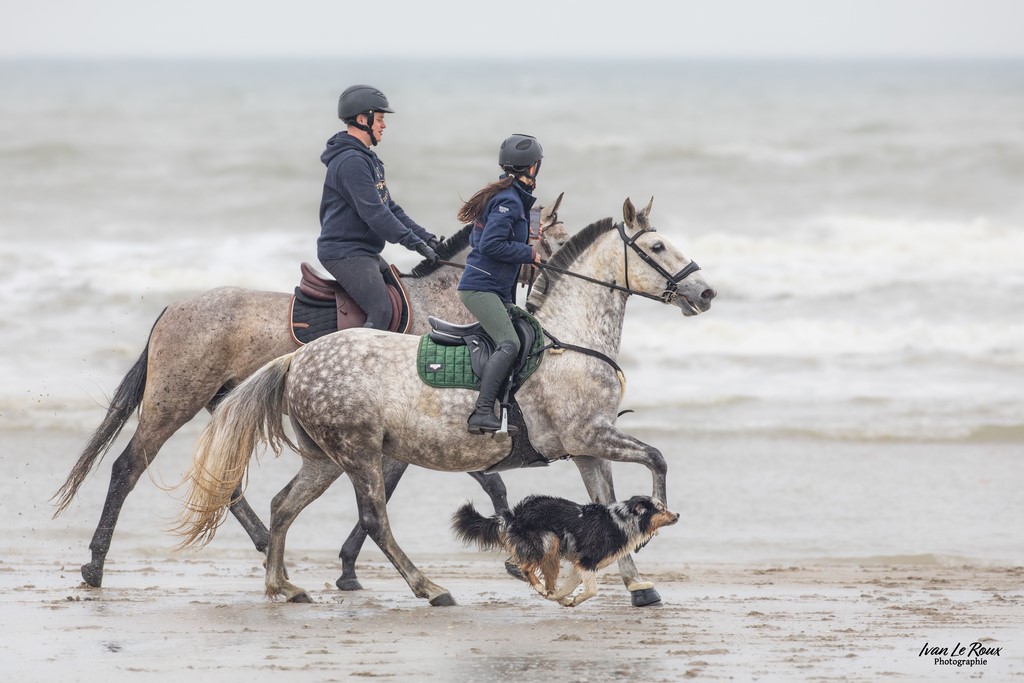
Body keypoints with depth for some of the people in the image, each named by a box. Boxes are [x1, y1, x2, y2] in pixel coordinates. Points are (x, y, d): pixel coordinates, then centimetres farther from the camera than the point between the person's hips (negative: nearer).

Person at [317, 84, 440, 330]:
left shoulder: (367, 159, 18)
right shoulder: (351, 161, -17)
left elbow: (389, 207, 20)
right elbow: (374, 213, -24)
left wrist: (424, 236, 10)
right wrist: (414, 242, -23)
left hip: (364, 252, 11)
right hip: (345, 253, -11)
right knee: (381, 314, -20)